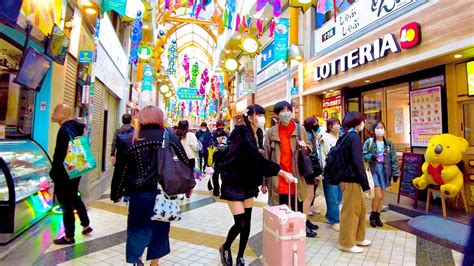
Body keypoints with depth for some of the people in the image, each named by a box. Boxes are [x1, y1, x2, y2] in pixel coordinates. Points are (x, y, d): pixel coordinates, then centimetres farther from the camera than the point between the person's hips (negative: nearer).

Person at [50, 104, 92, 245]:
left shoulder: (65, 130, -20)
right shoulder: (75, 127, 8)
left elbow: (60, 154, -23)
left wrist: (54, 173, -15)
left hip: (64, 173, -9)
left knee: (66, 203, 2)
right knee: (74, 198, 23)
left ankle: (69, 237, 15)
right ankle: (86, 225, 35)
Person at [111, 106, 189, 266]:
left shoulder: (135, 140, -3)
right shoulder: (170, 137, -3)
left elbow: (124, 170, 0)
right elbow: (184, 162, -1)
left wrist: (117, 193, 12)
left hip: (140, 193, 0)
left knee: (137, 228, 19)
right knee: (159, 228, 17)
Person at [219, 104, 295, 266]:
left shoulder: (256, 134, 6)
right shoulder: (243, 135, -21)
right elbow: (259, 160, -28)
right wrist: (283, 173, -25)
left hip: (248, 183, 8)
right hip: (234, 184, -8)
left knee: (247, 222, 9)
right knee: (240, 223, -5)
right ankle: (225, 248, 24)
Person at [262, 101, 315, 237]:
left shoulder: (300, 129, 4)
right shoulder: (271, 132, -2)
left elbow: (310, 148, 16)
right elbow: (266, 158, -1)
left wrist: (305, 146, -10)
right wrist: (264, 181, -2)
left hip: (296, 177, 2)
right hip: (278, 179, -2)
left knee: (298, 209, 16)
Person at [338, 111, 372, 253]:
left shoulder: (345, 136, 13)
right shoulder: (354, 136, -14)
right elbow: (358, 162, -19)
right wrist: (365, 184, -14)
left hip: (347, 177, 9)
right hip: (351, 179, -9)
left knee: (360, 208, 20)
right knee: (350, 210, 2)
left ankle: (357, 238, 33)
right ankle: (346, 243, 14)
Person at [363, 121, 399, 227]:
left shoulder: (388, 143, 5)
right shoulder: (369, 142, -6)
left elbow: (394, 159, 6)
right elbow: (363, 155, -5)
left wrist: (395, 173, 3)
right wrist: (371, 157, -25)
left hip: (384, 170, 4)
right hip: (373, 170, -4)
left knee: (381, 196, 11)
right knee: (378, 195, -10)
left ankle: (377, 216, 27)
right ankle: (373, 215, 14)